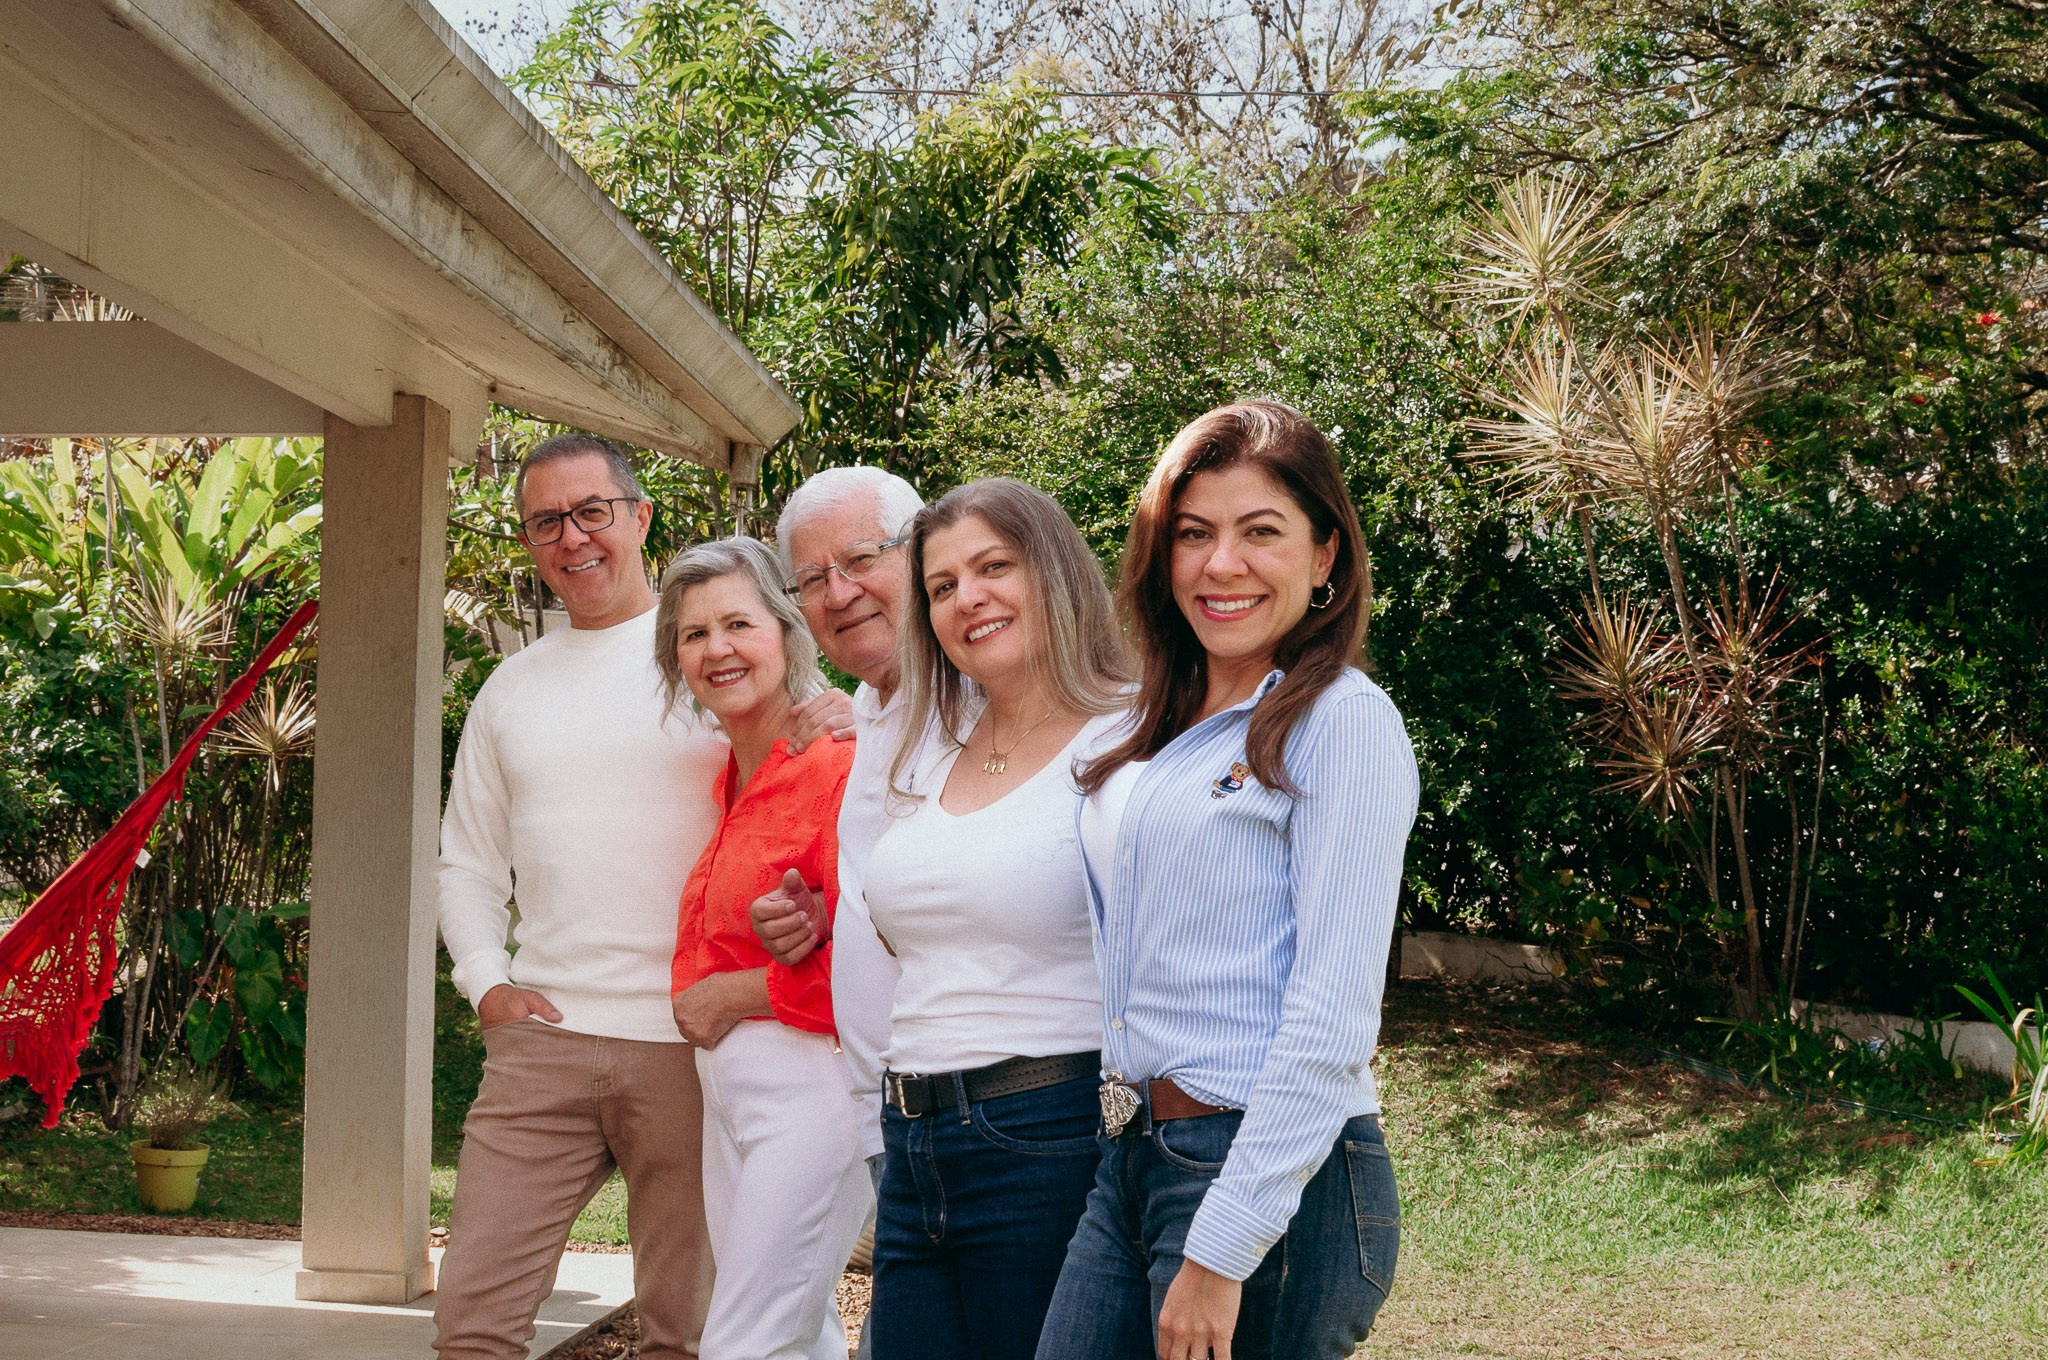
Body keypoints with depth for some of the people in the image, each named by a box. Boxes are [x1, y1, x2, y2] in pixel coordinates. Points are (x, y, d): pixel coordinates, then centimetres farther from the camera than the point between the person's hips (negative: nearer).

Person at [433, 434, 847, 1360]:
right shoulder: (510, 688, 16)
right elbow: (468, 862, 22)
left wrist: (832, 724, -19)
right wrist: (486, 983, 5)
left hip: (695, 1044, -3)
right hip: (544, 1040, 3)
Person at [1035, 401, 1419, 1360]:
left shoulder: (1342, 721, -9)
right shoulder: (1154, 733, 14)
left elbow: (1332, 1017, -16)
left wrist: (1222, 1248, -18)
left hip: (1277, 1175, -7)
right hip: (1132, 1164, 7)